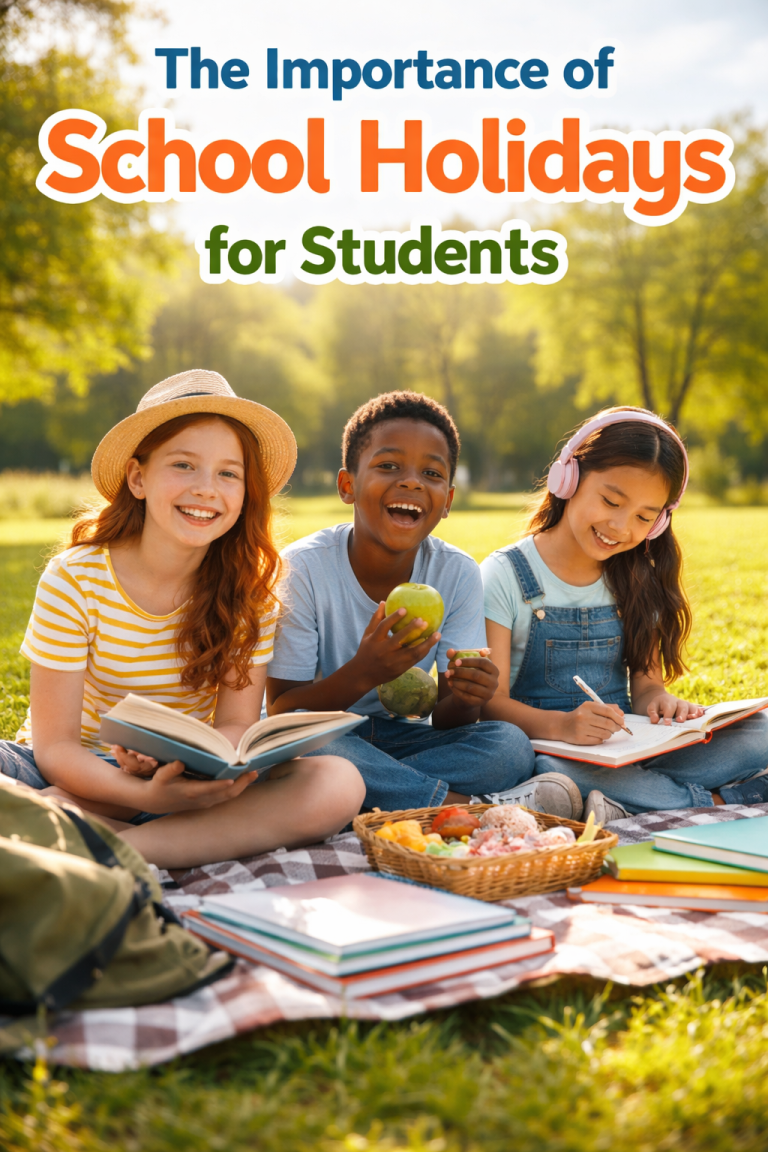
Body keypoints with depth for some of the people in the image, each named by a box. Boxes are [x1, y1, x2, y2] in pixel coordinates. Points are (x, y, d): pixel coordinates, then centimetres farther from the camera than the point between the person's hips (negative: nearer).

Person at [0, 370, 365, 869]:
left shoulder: (249, 593, -4)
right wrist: (144, 794, -34)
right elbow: (54, 747, -14)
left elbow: (236, 727, -5)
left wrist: (185, 760, -30)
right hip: (81, 776, -2)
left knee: (338, 784, -27)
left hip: (190, 779, 3)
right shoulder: (74, 580, -12)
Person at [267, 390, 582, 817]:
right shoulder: (303, 568, -16)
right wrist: (362, 674, -34)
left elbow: (445, 723, -5)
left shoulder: (459, 574, -7)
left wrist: (465, 695, -30)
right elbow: (280, 711, -16)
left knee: (512, 746, -21)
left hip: (399, 736, 3)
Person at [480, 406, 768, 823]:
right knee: (548, 769, -40)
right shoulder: (505, 576, -5)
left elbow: (644, 675, 12)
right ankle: (716, 802, -23)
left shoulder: (637, 580, 11)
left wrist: (656, 700, -14)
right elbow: (490, 701, -11)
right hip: (546, 747, -4)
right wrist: (560, 725, -31)